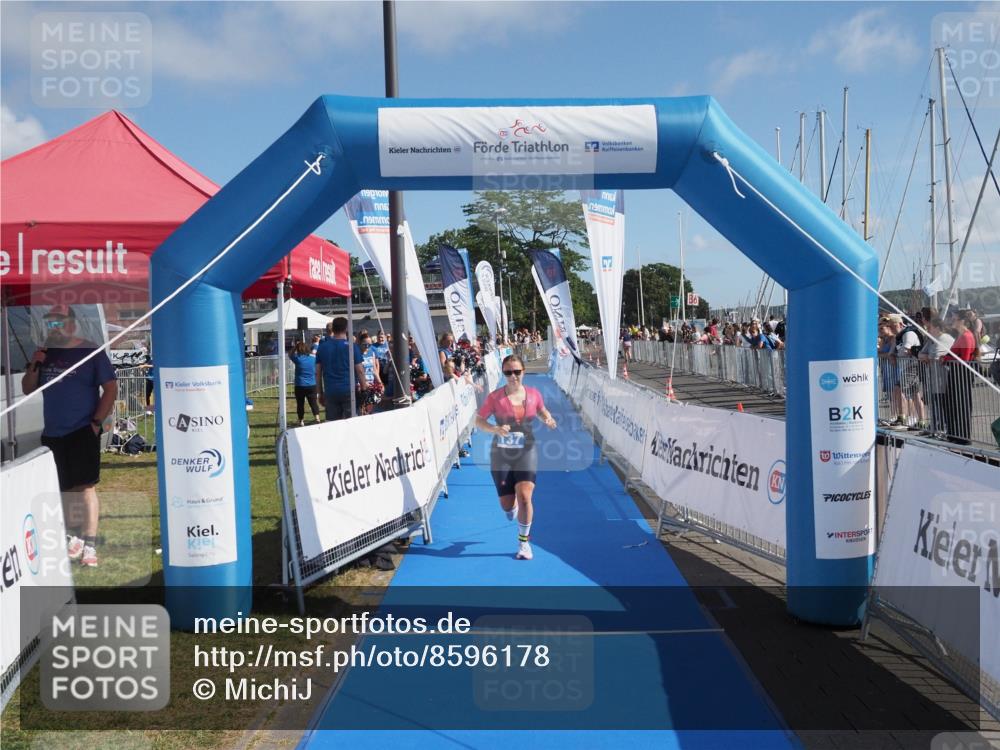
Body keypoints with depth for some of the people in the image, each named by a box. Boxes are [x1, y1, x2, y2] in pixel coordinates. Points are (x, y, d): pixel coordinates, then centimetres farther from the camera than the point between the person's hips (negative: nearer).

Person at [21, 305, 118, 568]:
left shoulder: (90, 351, -7)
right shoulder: (44, 354, 9)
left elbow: (111, 388, -8)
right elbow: (27, 390, 14)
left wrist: (96, 422, -12)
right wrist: (34, 367, -5)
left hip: (82, 431, -6)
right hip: (52, 433, 6)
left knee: (86, 487, -10)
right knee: (65, 489, 14)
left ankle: (90, 545, -7)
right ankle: (75, 536, 28)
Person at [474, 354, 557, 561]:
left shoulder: (533, 394, -1)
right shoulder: (495, 397, -8)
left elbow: (542, 412, 18)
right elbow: (479, 421, -3)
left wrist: (548, 420, -5)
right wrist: (496, 429, -21)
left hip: (526, 452, 1)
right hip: (501, 454, 0)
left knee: (524, 496, -16)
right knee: (507, 505, 4)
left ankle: (523, 541, 4)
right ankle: (516, 514, 45)